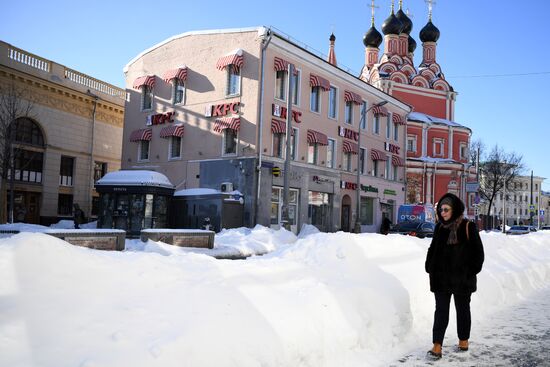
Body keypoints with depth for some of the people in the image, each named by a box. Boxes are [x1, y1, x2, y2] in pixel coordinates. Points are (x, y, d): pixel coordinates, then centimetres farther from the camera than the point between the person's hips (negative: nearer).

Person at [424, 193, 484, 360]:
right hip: (441, 277, 3)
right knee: (441, 310, 0)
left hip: (462, 278, -3)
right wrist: (430, 267, 5)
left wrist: (471, 271, -12)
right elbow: (432, 249, 14)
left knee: (462, 309, 14)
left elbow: (478, 252, -7)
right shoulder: (440, 227, 6)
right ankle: (437, 346, -2)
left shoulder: (468, 227, -8)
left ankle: (463, 340, 30)